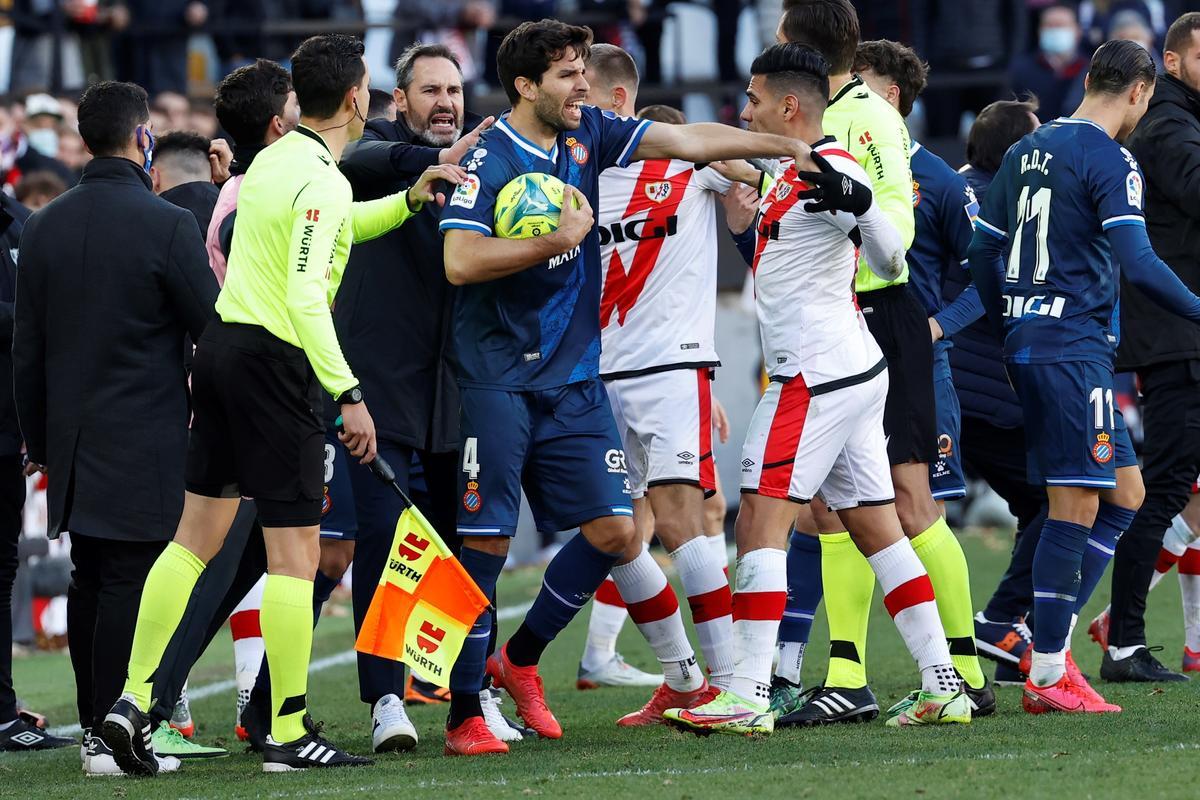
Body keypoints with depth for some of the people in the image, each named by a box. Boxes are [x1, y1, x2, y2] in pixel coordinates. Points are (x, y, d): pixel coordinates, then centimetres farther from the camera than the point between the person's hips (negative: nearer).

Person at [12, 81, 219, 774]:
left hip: (74, 433, 6)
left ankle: (95, 727, 18)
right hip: (146, 443, -6)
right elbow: (216, 332, -9)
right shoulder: (168, 226, -11)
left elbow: (28, 349, 12)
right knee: (129, 583, -5)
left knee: (91, 582, 12)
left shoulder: (45, 227, 7)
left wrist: (40, 440, 20)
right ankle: (113, 735, -7)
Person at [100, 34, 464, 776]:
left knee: (197, 537, 12)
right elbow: (306, 297, -22)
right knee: (296, 549, -3)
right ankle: (289, 734, 0)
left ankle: (133, 699, 8)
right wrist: (349, 394, -24)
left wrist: (408, 200, 27)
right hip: (274, 361, -9)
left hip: (222, 345, 9)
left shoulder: (276, 159, 13)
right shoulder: (323, 180, -14)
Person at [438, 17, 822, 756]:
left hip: (574, 376, 7)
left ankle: (521, 659, 20)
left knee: (613, 530, 1)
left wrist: (786, 146, 3)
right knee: (486, 541, -6)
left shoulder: (587, 135, 6)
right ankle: (464, 714, 1)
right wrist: (561, 238, -20)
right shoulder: (490, 161, -14)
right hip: (498, 381, -7)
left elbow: (684, 139, 8)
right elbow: (460, 261, -23)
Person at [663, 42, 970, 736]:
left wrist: (855, 203, -42)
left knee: (761, 520, -10)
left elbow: (891, 261, -25)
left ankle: (749, 697, -14)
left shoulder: (833, 170, -14)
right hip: (856, 372, 10)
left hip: (816, 378, -10)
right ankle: (944, 686, 8)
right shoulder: (796, 172, 16)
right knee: (877, 527, 9)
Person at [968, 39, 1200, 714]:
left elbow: (984, 251, 18)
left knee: (1125, 493, 13)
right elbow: (1138, 263, -20)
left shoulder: (1027, 151, 15)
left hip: (1026, 346, 9)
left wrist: (1009, 325, 28)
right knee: (1075, 509, -5)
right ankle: (1048, 676, -5)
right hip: (1075, 348, -9)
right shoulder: (1110, 161, -11)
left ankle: (1055, 640, 7)